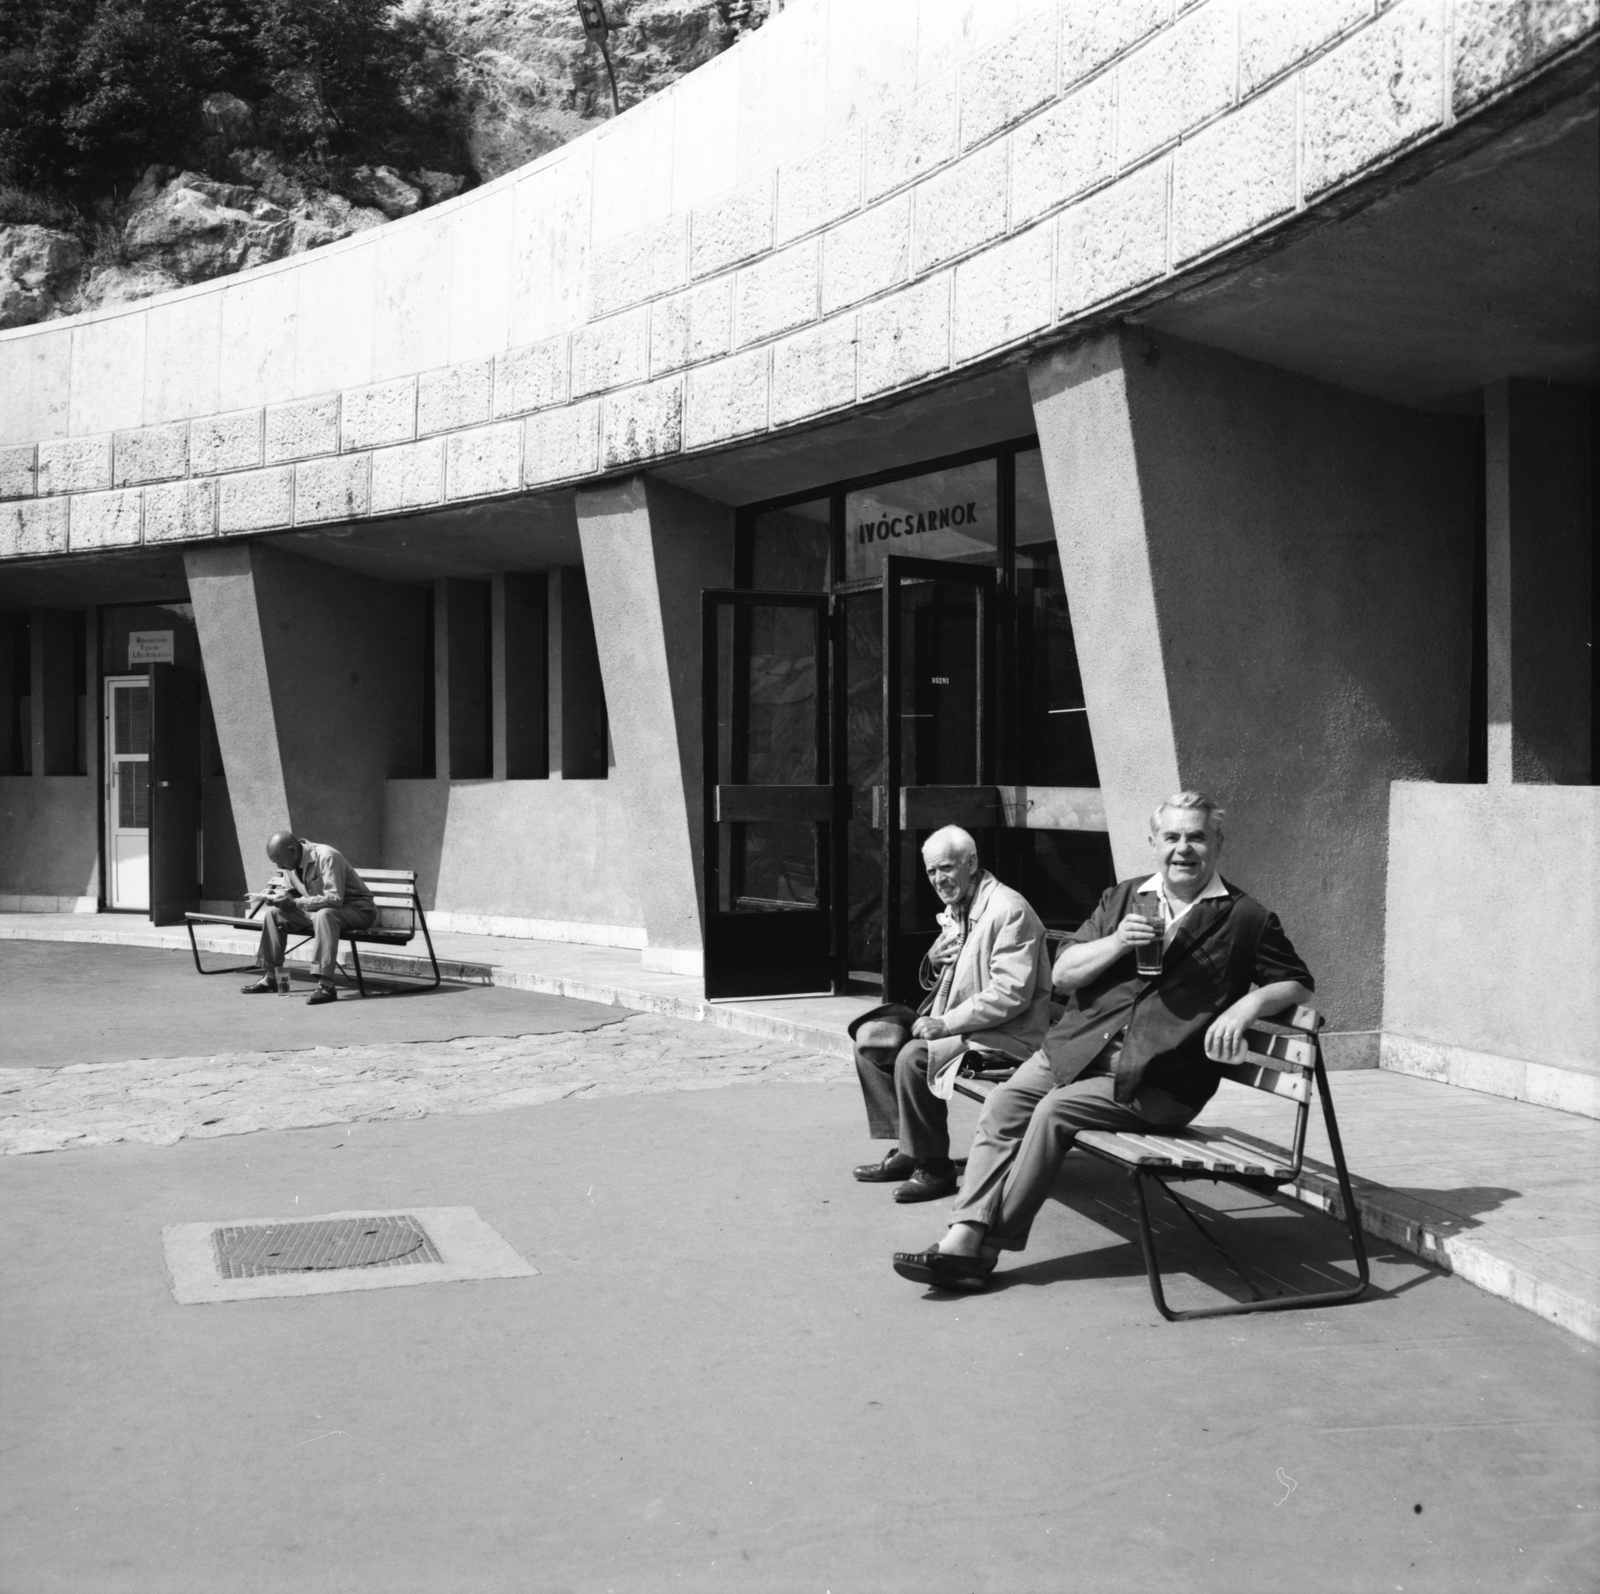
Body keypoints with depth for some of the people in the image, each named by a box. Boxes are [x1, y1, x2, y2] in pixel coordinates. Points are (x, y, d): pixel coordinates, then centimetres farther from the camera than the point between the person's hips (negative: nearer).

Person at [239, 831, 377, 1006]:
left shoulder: (326, 857, -25)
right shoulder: (289, 863, 0)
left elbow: (335, 899, -31)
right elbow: (288, 891, 15)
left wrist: (294, 902, -33)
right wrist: (273, 895, -9)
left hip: (358, 909, -8)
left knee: (324, 915, -39)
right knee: (273, 912, 0)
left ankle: (326, 986, -40)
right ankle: (269, 977, 5)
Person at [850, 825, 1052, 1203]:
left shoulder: (1008, 910, -16)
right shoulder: (955, 910, 13)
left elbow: (1011, 995, -24)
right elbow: (936, 985, 23)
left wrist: (947, 1023, -24)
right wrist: (933, 962, -1)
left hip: (1004, 1036, -10)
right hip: (958, 1023, 10)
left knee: (913, 1056, -28)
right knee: (871, 1037, 1)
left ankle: (933, 1167, -12)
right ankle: (906, 1149, 4)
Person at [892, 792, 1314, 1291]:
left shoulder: (1245, 919, 7)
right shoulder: (1122, 899, 18)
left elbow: (1299, 985, 9)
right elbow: (1062, 974, 13)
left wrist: (1246, 1006, -11)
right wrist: (1118, 942, -5)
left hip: (1156, 1079, -5)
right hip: (1080, 1045, 5)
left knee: (1055, 1111, -25)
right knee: (1003, 1104, -19)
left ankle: (987, 1248, -18)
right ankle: (963, 1236, -23)